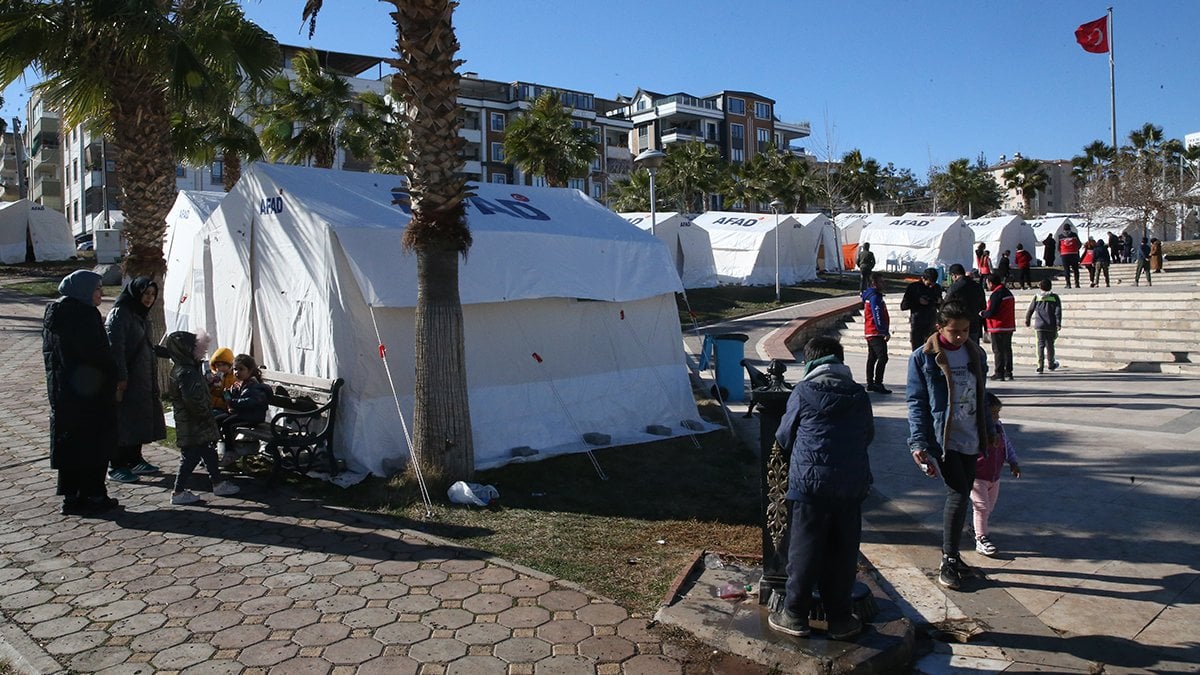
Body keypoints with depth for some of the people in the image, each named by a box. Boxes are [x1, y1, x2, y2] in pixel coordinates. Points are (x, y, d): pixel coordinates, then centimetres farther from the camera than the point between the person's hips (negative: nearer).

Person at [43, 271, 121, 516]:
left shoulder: (54, 315, 11)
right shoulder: (85, 316, -18)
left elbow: (50, 355, 16)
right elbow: (98, 355, -21)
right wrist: (114, 376, -6)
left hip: (61, 392, 9)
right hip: (90, 394, -9)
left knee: (68, 443, 13)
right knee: (93, 445, 1)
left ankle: (70, 497, 20)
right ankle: (92, 497, 7)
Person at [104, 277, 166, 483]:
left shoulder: (142, 315, 15)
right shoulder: (119, 314, -14)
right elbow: (115, 347, -20)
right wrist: (120, 378, -23)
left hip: (143, 378, 9)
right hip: (126, 378, -9)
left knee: (139, 419, 14)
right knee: (123, 421, -3)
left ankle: (135, 460, 25)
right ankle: (117, 467, 5)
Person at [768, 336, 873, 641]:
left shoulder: (803, 392, -5)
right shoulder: (859, 394, 4)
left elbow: (784, 436, 3)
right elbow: (868, 435, 15)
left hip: (811, 482, -3)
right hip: (852, 486, 3)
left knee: (804, 551, 6)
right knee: (843, 553, 11)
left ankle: (794, 616, 15)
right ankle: (840, 620, 20)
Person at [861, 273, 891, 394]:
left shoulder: (871, 295, 17)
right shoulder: (875, 297, -15)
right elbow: (878, 316, -21)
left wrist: (885, 331, 22)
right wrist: (885, 332, -19)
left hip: (870, 333, 11)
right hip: (876, 333, -11)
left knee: (872, 358, 14)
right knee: (882, 357, -13)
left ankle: (870, 383, 19)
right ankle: (877, 384, -15)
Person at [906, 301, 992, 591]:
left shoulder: (976, 354, 9)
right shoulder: (924, 358, -8)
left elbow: (981, 396, 18)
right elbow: (916, 401, -8)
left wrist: (988, 433, 18)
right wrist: (918, 443, -15)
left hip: (970, 439, 6)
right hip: (942, 438, -6)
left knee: (963, 495, 10)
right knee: (958, 494, -13)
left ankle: (951, 556, 24)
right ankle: (948, 562, -1)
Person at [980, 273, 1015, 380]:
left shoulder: (996, 294, -16)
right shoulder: (1008, 292, 14)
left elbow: (991, 312, -20)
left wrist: (982, 313, 0)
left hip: (998, 328, -9)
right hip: (1009, 326, 9)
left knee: (998, 350, -3)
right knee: (1007, 349, 13)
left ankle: (1000, 373, -2)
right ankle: (1008, 372, 15)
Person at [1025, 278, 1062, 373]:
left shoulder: (1037, 297, 2)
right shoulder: (1054, 297, 0)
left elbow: (1030, 310, 7)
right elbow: (1058, 311, -7)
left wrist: (1027, 320, 21)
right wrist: (1058, 323, -7)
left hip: (1039, 326, 0)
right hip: (1051, 325, 0)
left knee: (1040, 345, 0)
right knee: (1050, 345, 13)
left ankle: (1040, 366, -10)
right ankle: (1051, 364, 28)